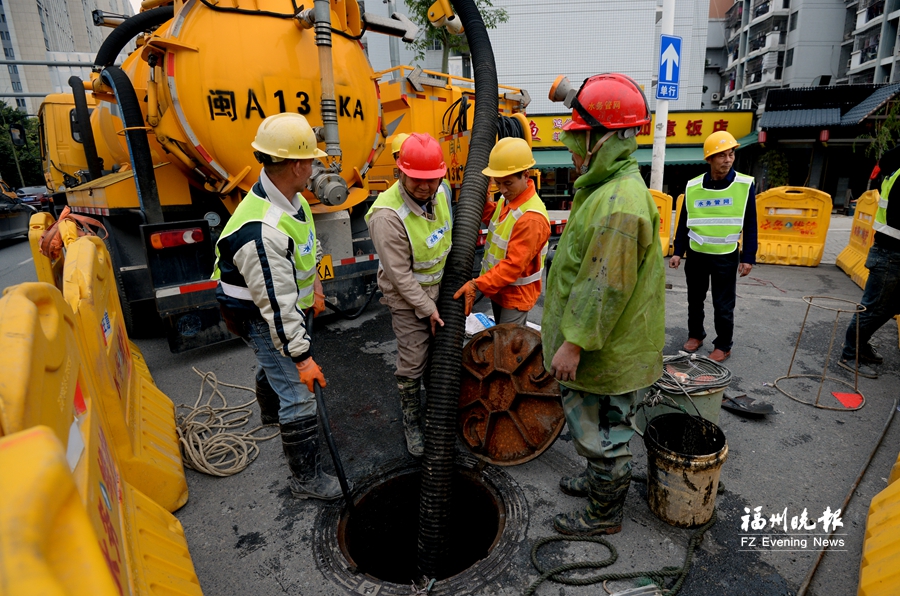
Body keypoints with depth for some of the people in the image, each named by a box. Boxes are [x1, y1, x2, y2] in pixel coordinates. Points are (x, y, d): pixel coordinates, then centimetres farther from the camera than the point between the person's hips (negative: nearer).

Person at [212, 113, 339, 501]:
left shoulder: (290, 196, -8)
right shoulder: (262, 232, -39)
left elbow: (308, 244, 12)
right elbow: (276, 305, -35)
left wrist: (314, 283, 18)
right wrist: (302, 356, -28)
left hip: (285, 303, 10)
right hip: (261, 317, -10)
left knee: (274, 363, 35)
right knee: (299, 396, -3)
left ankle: (271, 408, 67)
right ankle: (306, 479, 16)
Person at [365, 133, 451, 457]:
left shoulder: (441, 191, -9)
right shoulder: (388, 216, -31)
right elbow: (400, 275, -25)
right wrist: (428, 308, -17)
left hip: (440, 287, 7)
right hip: (408, 299, -6)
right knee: (412, 363, 3)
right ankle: (411, 421, 26)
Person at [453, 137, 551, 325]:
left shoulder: (531, 218, -30)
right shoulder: (509, 199, -1)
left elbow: (514, 265, -30)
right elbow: (493, 216, 22)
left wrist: (476, 285, -33)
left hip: (516, 294, -9)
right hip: (498, 288, 9)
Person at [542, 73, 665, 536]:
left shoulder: (619, 203, -26)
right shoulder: (608, 189, 10)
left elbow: (604, 288, -29)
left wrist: (573, 344, -22)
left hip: (606, 353, -10)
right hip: (603, 346, 10)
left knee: (601, 435, 8)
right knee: (600, 428, 27)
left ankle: (604, 514, 29)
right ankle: (599, 480, 49)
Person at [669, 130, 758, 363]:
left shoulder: (745, 184, -6)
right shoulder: (693, 186, -2)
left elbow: (750, 226, -2)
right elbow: (684, 222, 5)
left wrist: (748, 257, -6)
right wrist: (678, 252, 1)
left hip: (726, 256, -2)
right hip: (696, 254, 2)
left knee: (723, 305, 5)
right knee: (695, 299, 15)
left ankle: (723, 346, 22)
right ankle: (695, 335, 35)